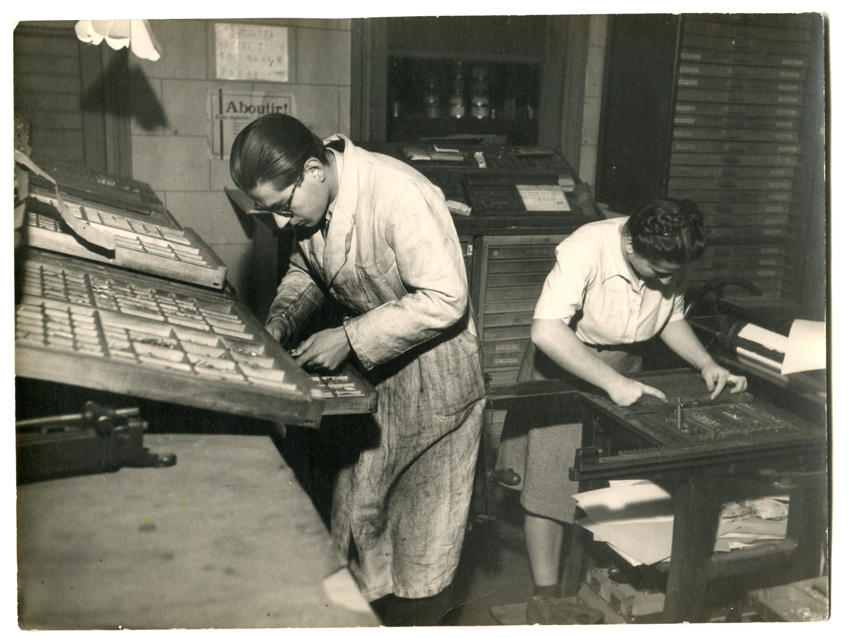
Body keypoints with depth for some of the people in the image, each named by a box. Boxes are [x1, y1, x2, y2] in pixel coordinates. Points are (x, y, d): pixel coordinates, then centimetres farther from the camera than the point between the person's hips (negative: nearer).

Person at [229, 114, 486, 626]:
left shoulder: (399, 195, -29)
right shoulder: (307, 204, -4)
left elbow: (445, 299, -28)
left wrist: (351, 338, -26)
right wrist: (282, 318, -5)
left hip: (434, 381, -7)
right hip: (368, 375, 7)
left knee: (422, 530, 8)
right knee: (356, 511, 13)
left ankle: (412, 623, 30)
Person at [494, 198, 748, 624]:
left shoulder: (670, 262, -11)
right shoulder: (587, 249, -31)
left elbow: (672, 319, 8)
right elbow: (546, 331, -41)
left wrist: (706, 364, -9)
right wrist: (611, 382, -43)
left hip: (625, 375, 5)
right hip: (564, 369, -5)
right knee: (549, 482, -5)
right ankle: (545, 594, 9)